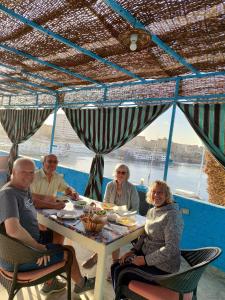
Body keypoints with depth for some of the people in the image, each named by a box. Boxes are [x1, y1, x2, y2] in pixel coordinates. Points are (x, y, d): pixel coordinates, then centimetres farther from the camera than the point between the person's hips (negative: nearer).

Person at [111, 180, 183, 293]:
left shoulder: (172, 215, -22)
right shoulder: (151, 211, 4)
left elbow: (171, 248, -25)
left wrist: (145, 260, -21)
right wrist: (133, 250, 0)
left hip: (162, 265, -7)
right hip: (146, 253, 8)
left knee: (121, 272, -11)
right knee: (115, 267, 0)